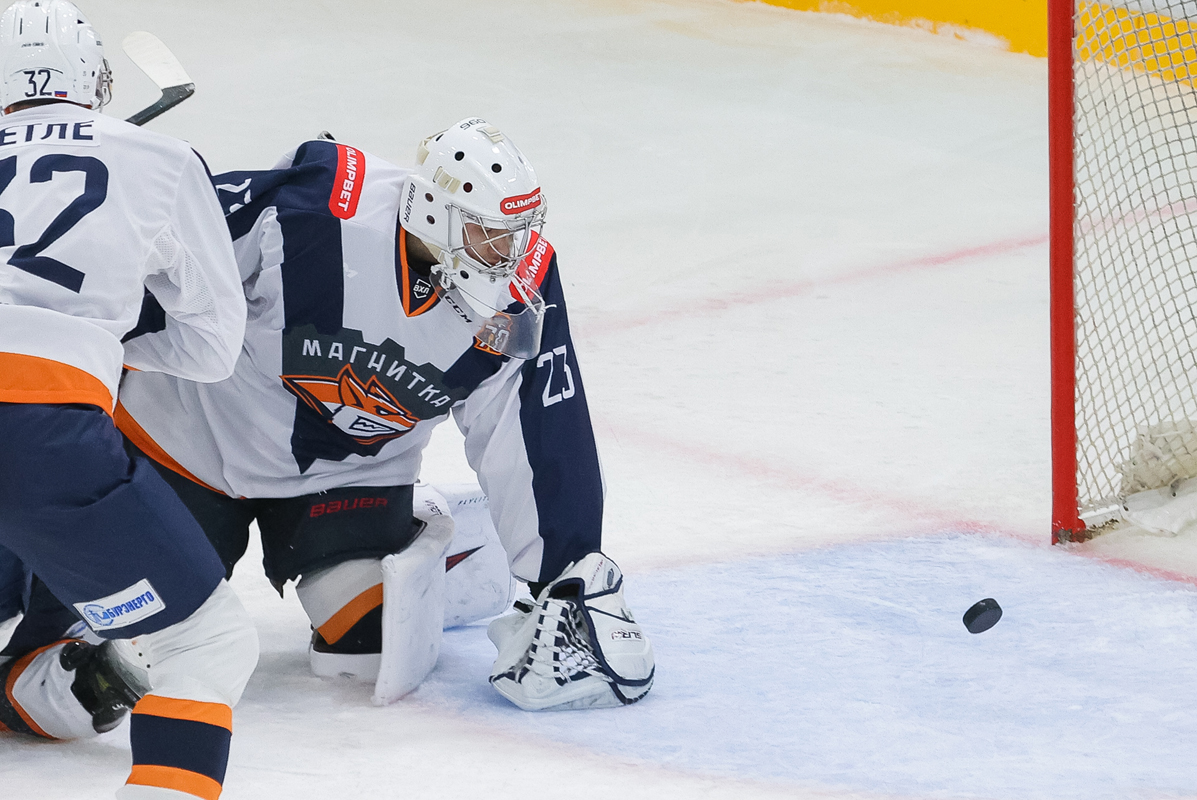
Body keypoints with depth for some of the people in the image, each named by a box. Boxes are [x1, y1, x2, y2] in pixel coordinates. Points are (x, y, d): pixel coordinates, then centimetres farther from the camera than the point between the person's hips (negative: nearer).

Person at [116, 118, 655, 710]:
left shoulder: (524, 291, -19)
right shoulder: (311, 211, -32)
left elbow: (543, 444, -13)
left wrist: (573, 575, -14)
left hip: (353, 471, 3)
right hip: (200, 427, -3)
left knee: (385, 645, -14)